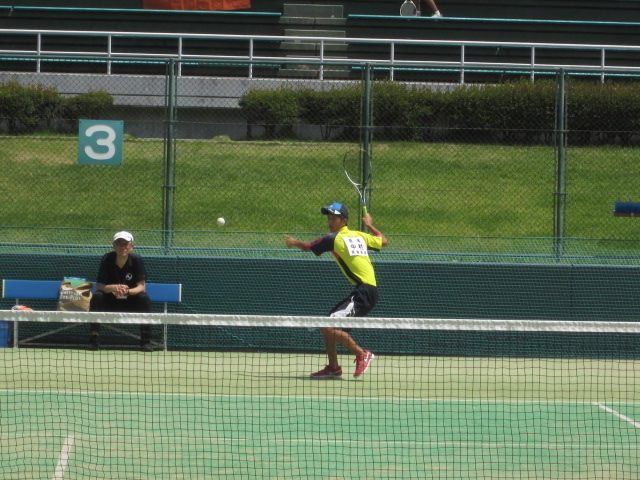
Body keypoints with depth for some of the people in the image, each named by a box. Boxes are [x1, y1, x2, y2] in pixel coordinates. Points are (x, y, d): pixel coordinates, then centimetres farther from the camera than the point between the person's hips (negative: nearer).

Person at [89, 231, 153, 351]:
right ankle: (94, 337, -25)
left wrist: (127, 291, -38)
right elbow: (99, 286, -17)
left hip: (130, 302, 0)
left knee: (144, 298, -29)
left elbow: (141, 287, -16)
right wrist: (113, 288, -39)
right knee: (97, 297, -29)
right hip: (110, 302, 0)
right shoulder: (107, 259, -13)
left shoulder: (136, 260, -13)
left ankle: (145, 341, -24)